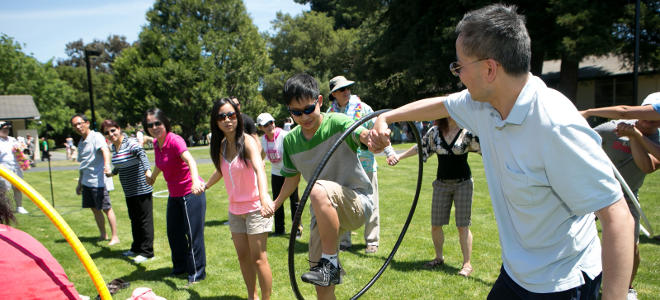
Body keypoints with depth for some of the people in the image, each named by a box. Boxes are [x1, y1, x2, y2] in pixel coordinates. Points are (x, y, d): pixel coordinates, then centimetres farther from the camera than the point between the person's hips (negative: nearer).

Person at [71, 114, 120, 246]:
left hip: (98, 181, -8)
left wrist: (107, 165, -49)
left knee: (107, 209, -4)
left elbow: (105, 150, -30)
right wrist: (80, 183, 28)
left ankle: (115, 237, 2)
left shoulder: (96, 136, -10)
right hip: (86, 182, 8)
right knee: (95, 209, 12)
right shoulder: (81, 142, 15)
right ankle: (103, 235, 24)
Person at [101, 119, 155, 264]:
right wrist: (113, 172, 42)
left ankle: (146, 251, 3)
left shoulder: (130, 142, -15)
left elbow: (141, 154, -34)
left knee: (144, 219, -3)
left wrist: (147, 170, -49)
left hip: (142, 188, -8)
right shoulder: (113, 147, 10)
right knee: (134, 219, 16)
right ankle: (136, 248, 27)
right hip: (129, 191, 8)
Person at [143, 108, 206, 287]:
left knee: (193, 233, -3)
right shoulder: (156, 143, 3)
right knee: (174, 233, 18)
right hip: (174, 194, 9)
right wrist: (152, 177, 43)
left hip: (191, 193, -8)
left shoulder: (174, 140, -21)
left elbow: (190, 160, -39)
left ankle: (197, 273, 11)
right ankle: (180, 267, 37)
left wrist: (196, 180, -56)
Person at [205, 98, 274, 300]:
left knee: (258, 258, -3)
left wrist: (264, 196, -52)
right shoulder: (221, 145, 2)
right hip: (235, 209, 6)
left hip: (255, 207, -6)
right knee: (243, 257, 13)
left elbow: (259, 168, -35)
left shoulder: (247, 141, -17)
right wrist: (205, 186, 35)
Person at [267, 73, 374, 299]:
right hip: (323, 211, 6)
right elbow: (292, 178, 17)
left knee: (319, 190, -38)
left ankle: (331, 263, -22)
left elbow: (365, 135, -35)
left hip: (357, 202, -6)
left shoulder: (337, 123, -15)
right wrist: (274, 205, 16)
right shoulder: (290, 141, 2)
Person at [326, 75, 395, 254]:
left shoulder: (362, 107, 0)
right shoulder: (330, 112, 7)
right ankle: (344, 241, 20)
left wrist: (389, 151, -7)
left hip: (365, 163, -2)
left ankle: (372, 241, 15)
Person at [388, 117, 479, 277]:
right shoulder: (434, 132, 2)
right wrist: (399, 156, 17)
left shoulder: (467, 133, -6)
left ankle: (467, 264, 10)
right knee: (435, 224, 7)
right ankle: (439, 258, 27)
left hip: (463, 183, -3)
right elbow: (420, 147, 14)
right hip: (441, 184, 3)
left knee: (462, 225, -2)